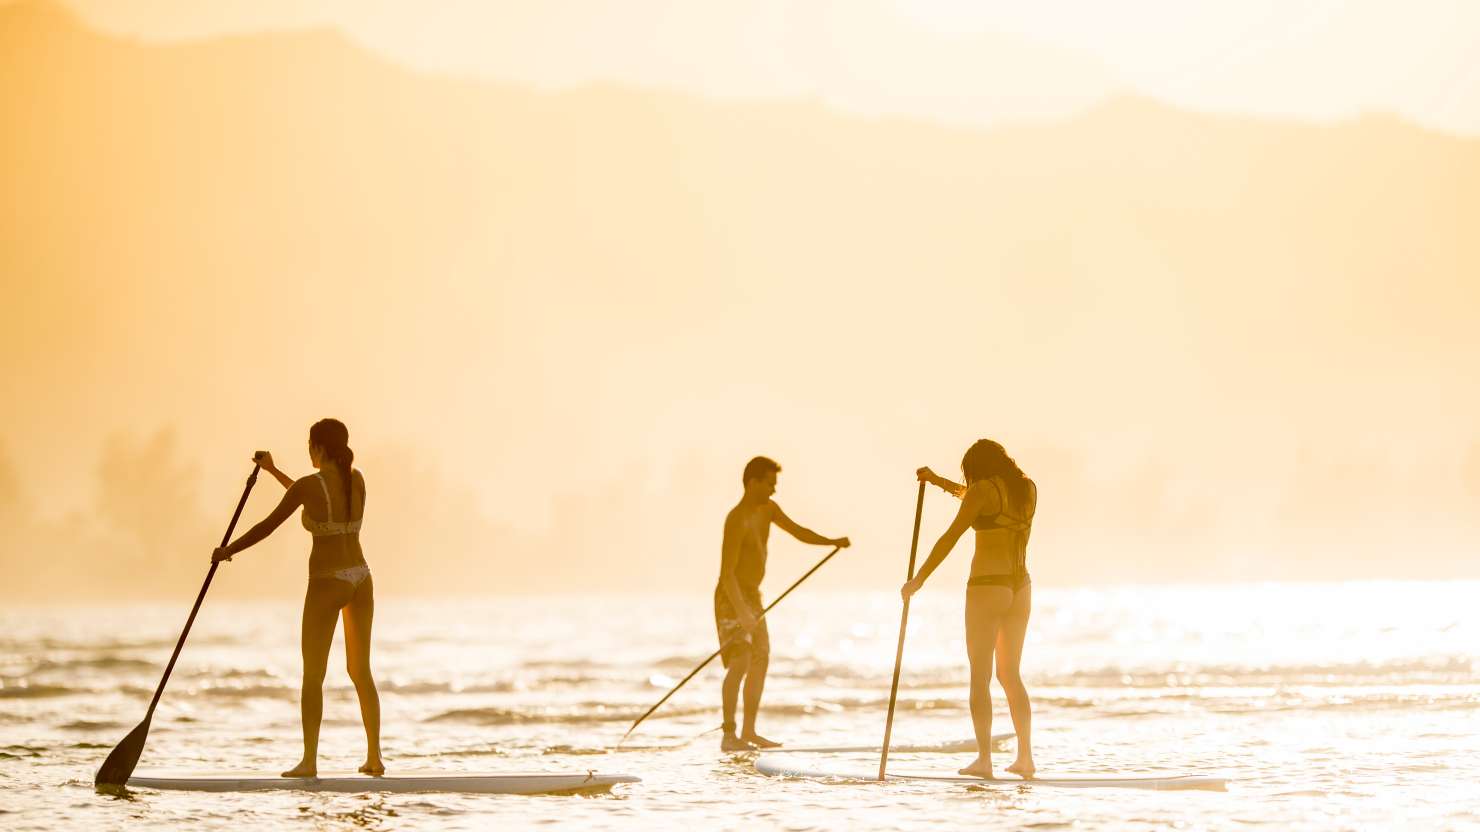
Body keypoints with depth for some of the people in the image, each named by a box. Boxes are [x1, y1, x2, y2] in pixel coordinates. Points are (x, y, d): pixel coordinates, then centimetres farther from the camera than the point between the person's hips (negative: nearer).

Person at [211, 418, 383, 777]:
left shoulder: (307, 485, -15)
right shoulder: (357, 479, 4)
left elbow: (268, 526, -8)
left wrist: (227, 551, 7)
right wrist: (273, 471, 26)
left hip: (328, 585, -6)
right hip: (361, 580, 6)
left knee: (312, 675, 0)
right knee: (361, 671, 14)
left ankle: (309, 761, -5)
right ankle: (374, 757, 11)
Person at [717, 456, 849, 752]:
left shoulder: (768, 510, 6)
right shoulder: (738, 519, -22)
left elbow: (798, 531, 17)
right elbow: (727, 571, -27)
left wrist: (832, 542, 1)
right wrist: (741, 612, -34)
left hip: (752, 595, 10)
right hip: (732, 597, -10)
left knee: (760, 660, 12)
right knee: (740, 663, -18)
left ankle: (748, 732, 18)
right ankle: (729, 736, -19)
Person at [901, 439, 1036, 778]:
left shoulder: (984, 489, -9)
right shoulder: (1029, 488, 11)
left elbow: (950, 537, -11)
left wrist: (919, 580, -5)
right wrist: (940, 482, 30)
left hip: (987, 585, -7)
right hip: (1020, 587, 7)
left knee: (980, 676, 0)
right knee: (1010, 675, 15)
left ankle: (984, 759, -5)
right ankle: (1025, 757, 9)